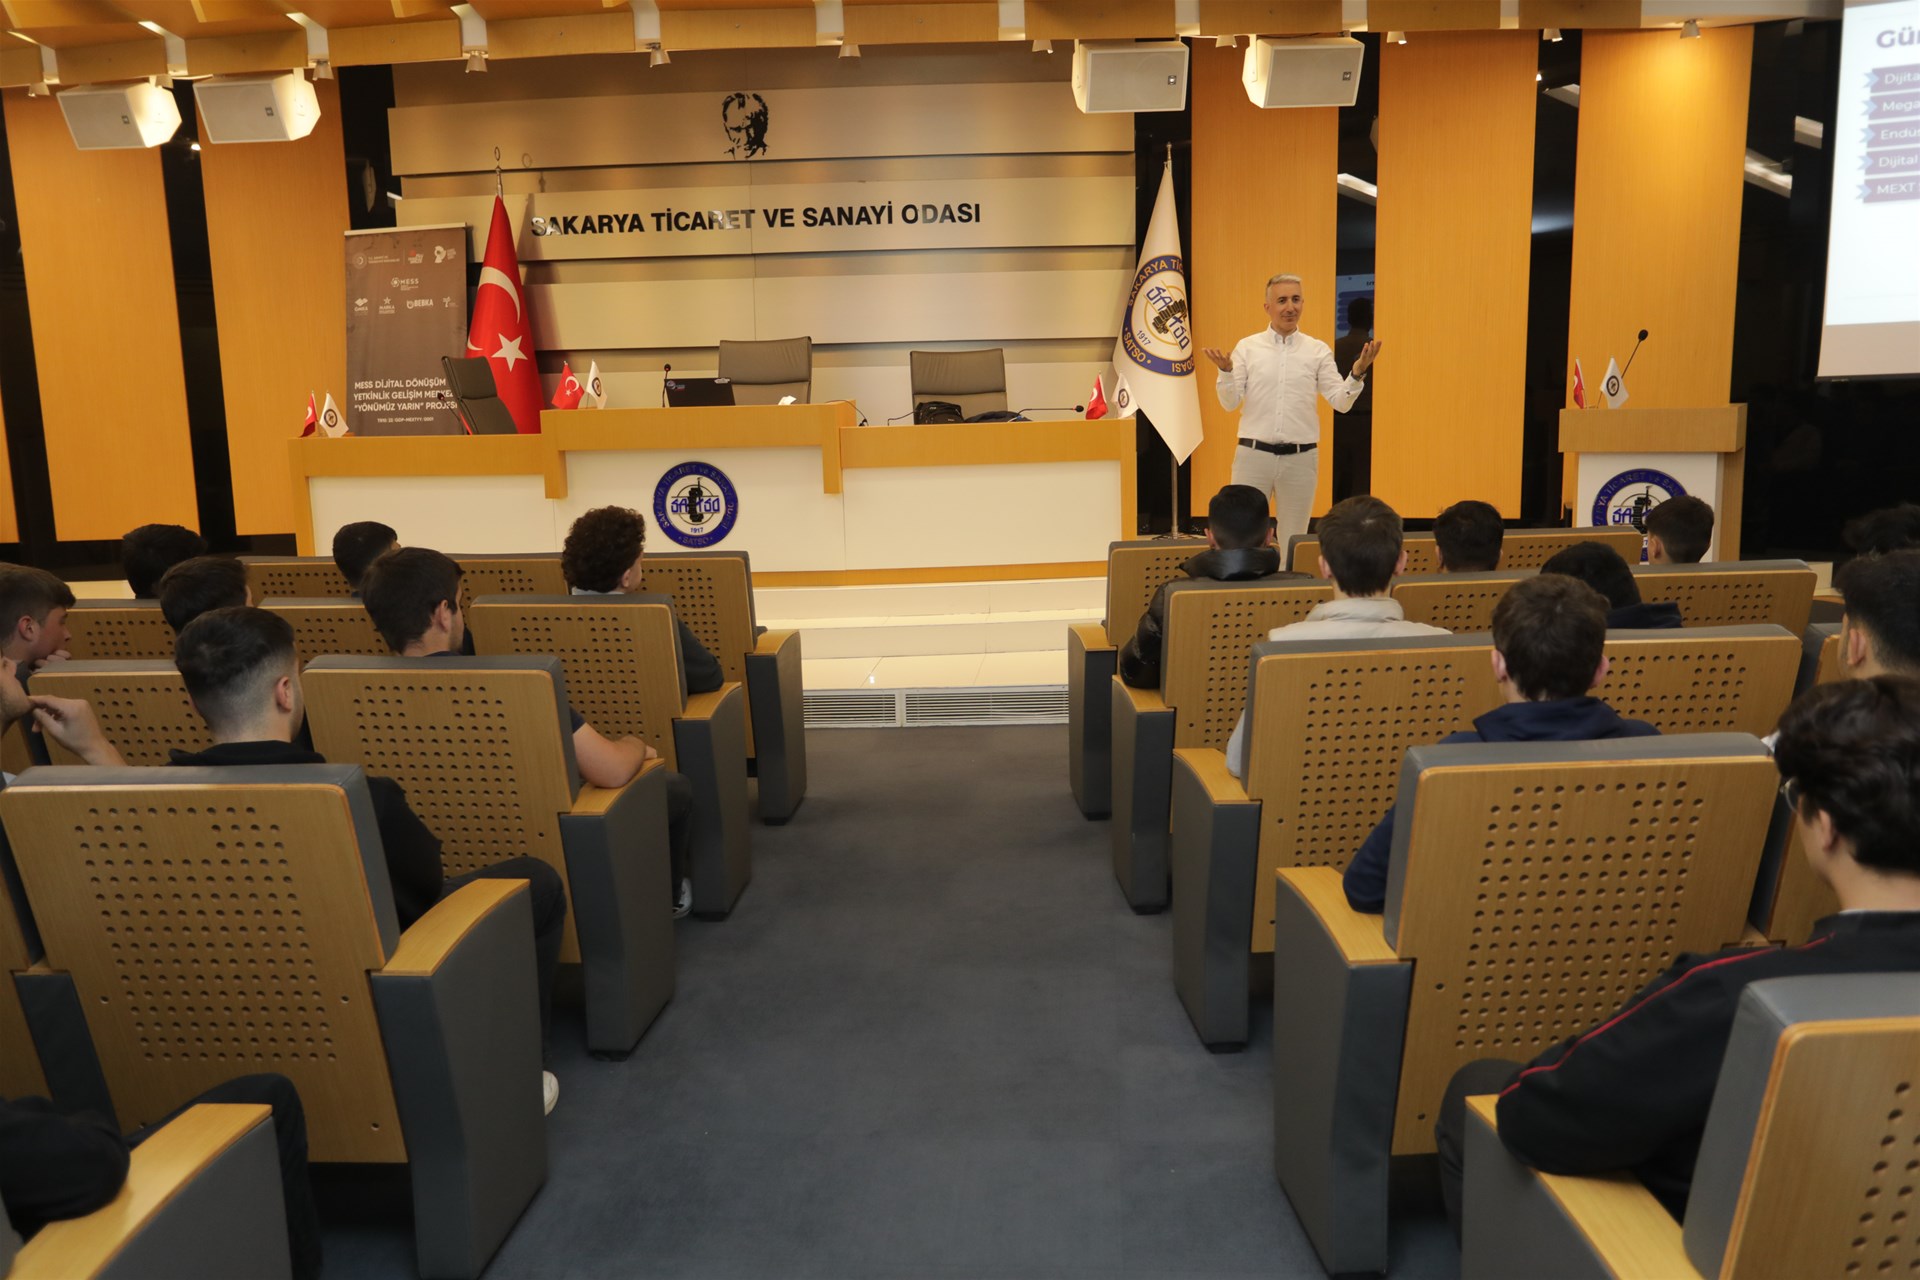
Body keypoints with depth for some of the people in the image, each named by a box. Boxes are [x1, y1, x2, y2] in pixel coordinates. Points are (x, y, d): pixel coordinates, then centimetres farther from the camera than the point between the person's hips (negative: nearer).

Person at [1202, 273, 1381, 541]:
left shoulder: (1318, 350, 4)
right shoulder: (1247, 347, 3)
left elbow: (1341, 402, 0)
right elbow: (1230, 403, -2)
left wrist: (1357, 373, -17)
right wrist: (1226, 371, -19)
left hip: (1300, 458, 1)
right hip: (1254, 454, -1)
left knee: (1293, 539, 10)